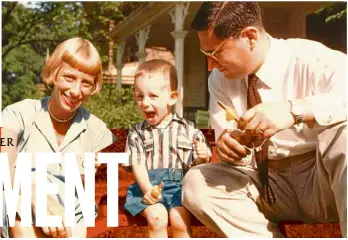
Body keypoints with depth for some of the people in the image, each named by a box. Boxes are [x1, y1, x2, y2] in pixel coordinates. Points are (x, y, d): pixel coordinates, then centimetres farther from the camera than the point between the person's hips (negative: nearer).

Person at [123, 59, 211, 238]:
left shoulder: (187, 129, 4)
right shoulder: (137, 133, 7)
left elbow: (196, 164, 7)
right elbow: (137, 165, -1)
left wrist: (202, 158, -17)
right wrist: (147, 189, -18)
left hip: (179, 185, 0)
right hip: (148, 186, 1)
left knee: (179, 218, -24)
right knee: (156, 217, -24)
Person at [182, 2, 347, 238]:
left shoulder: (309, 58, -14)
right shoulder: (219, 79, 0)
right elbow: (230, 143, 0)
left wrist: (295, 110, -42)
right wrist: (226, 143, -24)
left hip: (324, 180, -4)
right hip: (267, 184, 5)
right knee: (196, 183, -18)